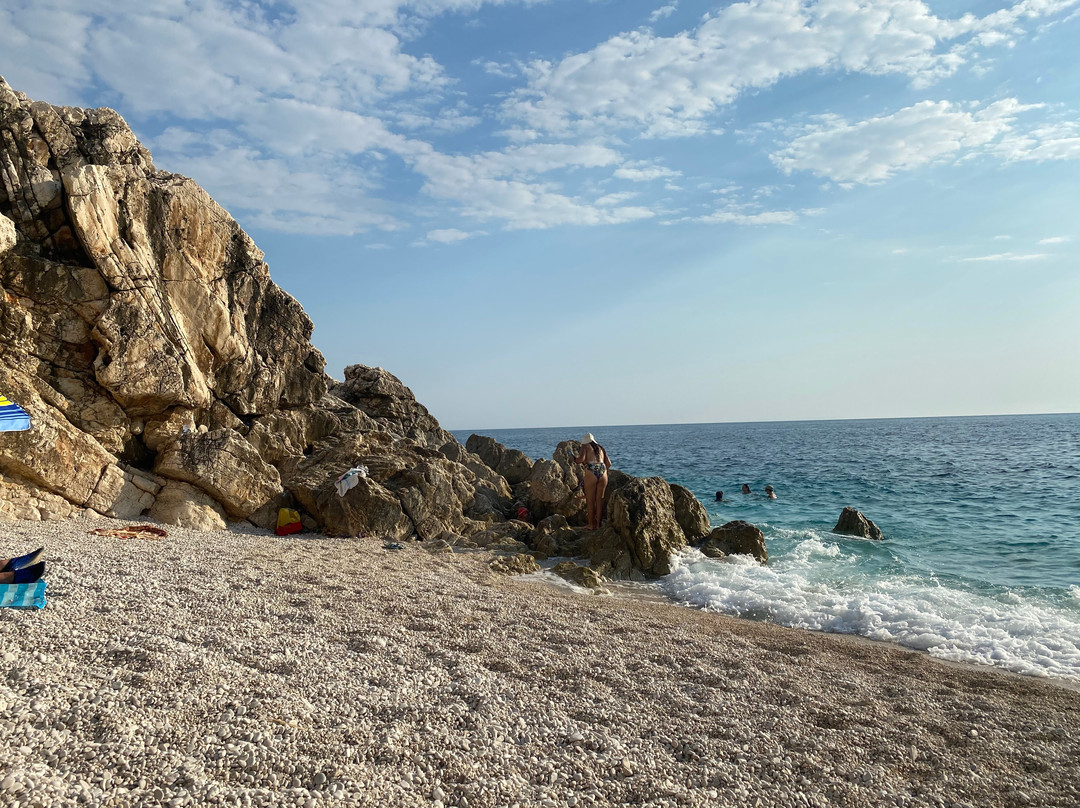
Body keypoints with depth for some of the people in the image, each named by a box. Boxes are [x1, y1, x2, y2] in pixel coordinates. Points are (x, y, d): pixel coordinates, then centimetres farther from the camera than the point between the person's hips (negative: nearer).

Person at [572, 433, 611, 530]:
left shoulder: (585, 447, 7)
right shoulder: (600, 448, 22)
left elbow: (581, 459, -9)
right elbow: (609, 464, 16)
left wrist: (575, 459, 11)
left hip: (591, 473, -4)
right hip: (603, 473, 5)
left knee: (590, 500, 5)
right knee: (599, 500, 10)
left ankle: (591, 525, 7)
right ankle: (598, 525, 13)